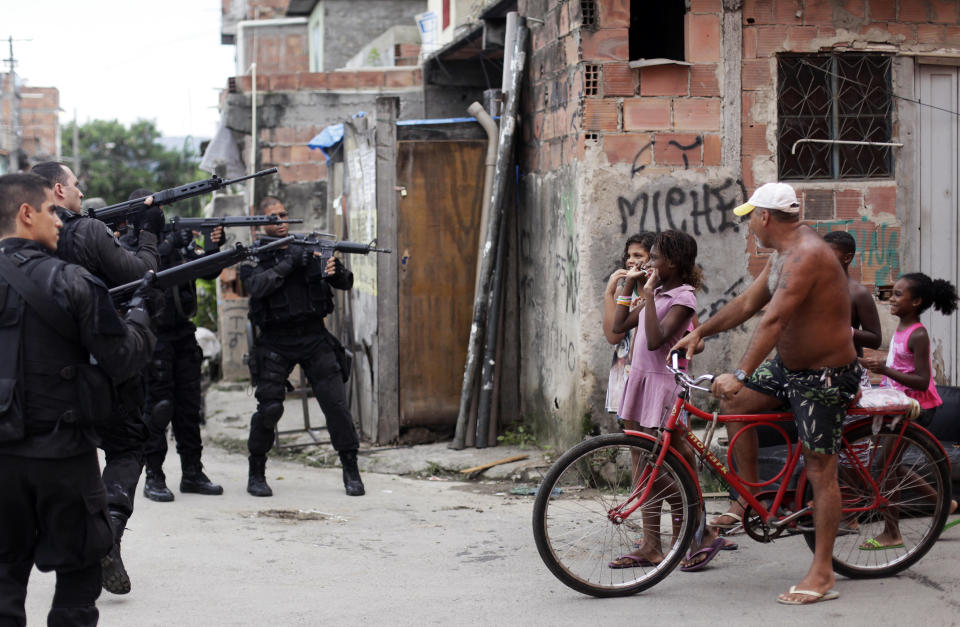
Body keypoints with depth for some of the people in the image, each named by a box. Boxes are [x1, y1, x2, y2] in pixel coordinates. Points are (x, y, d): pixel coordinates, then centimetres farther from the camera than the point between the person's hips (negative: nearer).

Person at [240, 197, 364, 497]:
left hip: (314, 337, 2)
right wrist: (289, 263, -22)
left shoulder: (310, 247, 9)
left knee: (336, 402, -5)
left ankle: (351, 472, 4)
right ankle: (256, 474, 7)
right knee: (269, 407, -9)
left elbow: (346, 283, 5)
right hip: (276, 342, -2)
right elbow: (257, 286, -18)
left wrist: (335, 271, -18)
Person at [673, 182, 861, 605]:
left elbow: (773, 320, -34)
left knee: (820, 470, -6)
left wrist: (741, 374, -39)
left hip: (826, 376, -10)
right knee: (732, 400, 2)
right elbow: (748, 302, 18)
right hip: (789, 367, 10)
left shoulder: (807, 255, -25)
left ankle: (822, 576, -2)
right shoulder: (783, 253, 7)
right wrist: (700, 333, 17)